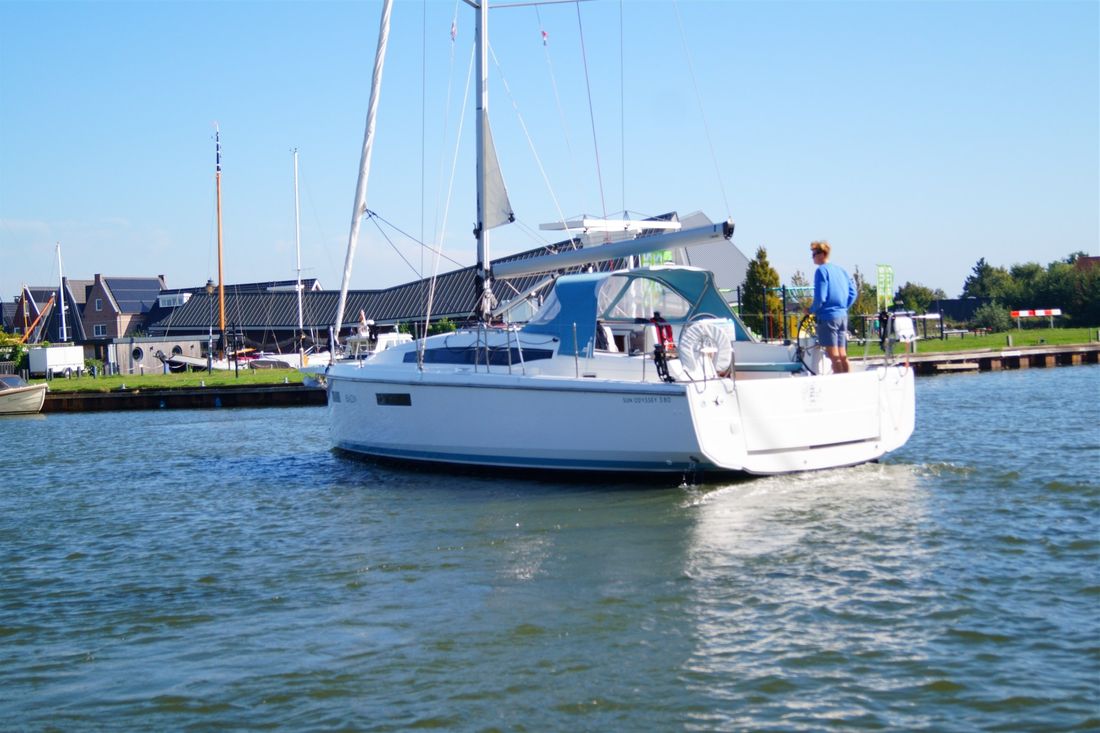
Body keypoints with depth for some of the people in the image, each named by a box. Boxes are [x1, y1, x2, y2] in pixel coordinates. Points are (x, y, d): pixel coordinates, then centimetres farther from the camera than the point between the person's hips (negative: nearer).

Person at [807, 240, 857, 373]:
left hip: (828, 316, -8)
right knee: (842, 355, 12)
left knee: (834, 355, -6)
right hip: (843, 316, 8)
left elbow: (820, 297, -17)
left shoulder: (821, 270, -10)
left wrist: (811, 310, -1)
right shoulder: (840, 269, 13)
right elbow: (853, 293, 13)